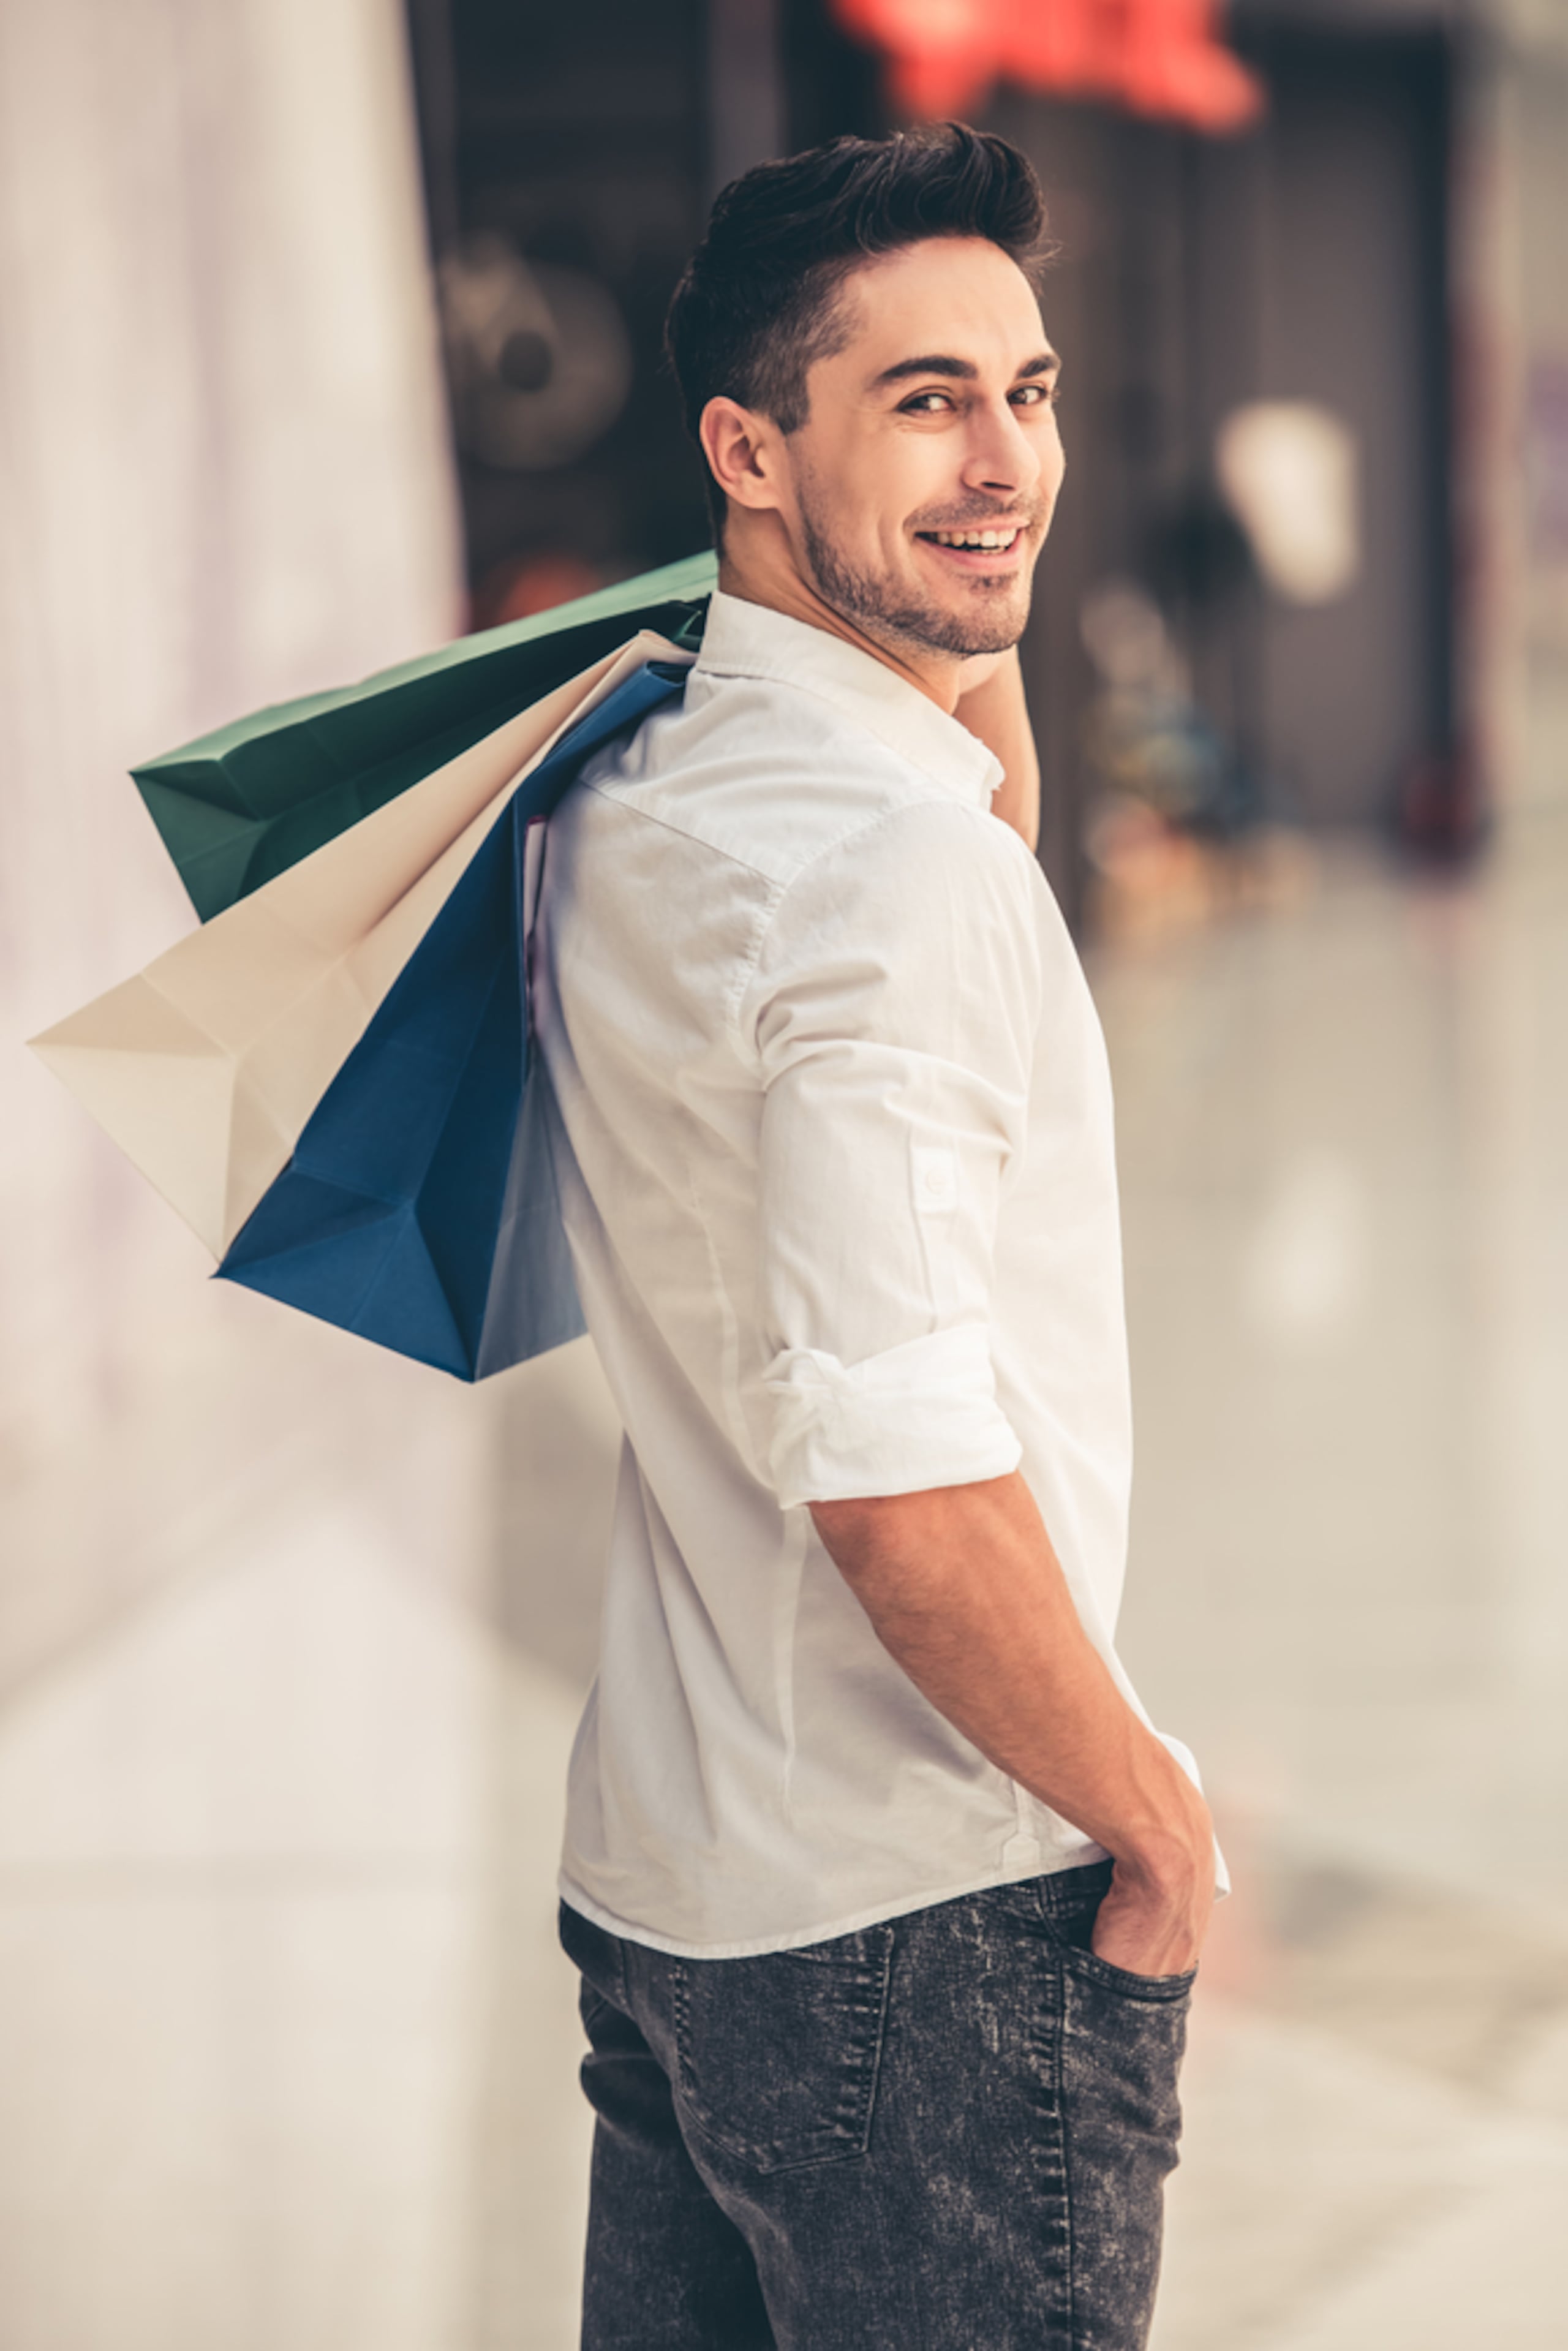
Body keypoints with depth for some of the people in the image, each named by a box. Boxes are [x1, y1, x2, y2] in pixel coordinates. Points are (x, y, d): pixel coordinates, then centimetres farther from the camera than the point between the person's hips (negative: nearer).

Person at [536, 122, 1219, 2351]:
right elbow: (901, 1480, -28)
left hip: (657, 1886, 9)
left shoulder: (627, 806, 8)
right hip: (928, 1922, -9)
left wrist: (967, 611, 17)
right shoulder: (889, 859, -21)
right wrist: (1155, 1824, -14)